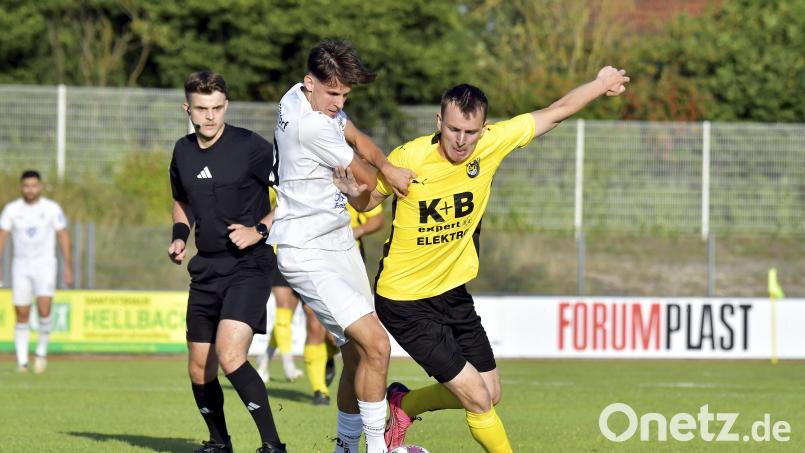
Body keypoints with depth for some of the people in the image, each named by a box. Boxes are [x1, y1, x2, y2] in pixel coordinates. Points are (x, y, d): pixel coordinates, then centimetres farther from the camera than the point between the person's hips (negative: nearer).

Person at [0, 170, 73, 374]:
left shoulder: (52, 208, -2)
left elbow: (63, 236, 2)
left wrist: (68, 266, -1)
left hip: (45, 265, -1)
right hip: (21, 266, 1)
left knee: (44, 309, -18)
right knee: (22, 316, -1)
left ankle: (42, 351, 3)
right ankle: (22, 361, 6)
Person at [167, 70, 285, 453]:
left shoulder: (250, 147, -11)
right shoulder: (183, 152, 8)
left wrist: (260, 230, -16)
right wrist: (179, 236, 8)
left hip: (249, 267, -7)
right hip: (206, 270, 7)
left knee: (229, 355, -24)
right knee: (199, 370, 10)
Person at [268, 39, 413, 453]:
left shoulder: (304, 97, 6)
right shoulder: (311, 125, -23)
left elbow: (358, 139, 15)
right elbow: (361, 174, -7)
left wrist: (386, 166, -5)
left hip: (339, 243, 10)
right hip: (307, 255, -10)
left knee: (358, 357, 11)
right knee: (375, 345, -20)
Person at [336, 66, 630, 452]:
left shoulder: (492, 143, -10)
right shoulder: (408, 158, -21)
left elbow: (555, 112, 3)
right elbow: (369, 201, -3)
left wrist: (601, 84, 13)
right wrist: (354, 192, -25)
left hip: (453, 292, 6)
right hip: (405, 301, -6)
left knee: (490, 392, 13)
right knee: (477, 398, -10)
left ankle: (404, 405, 36)